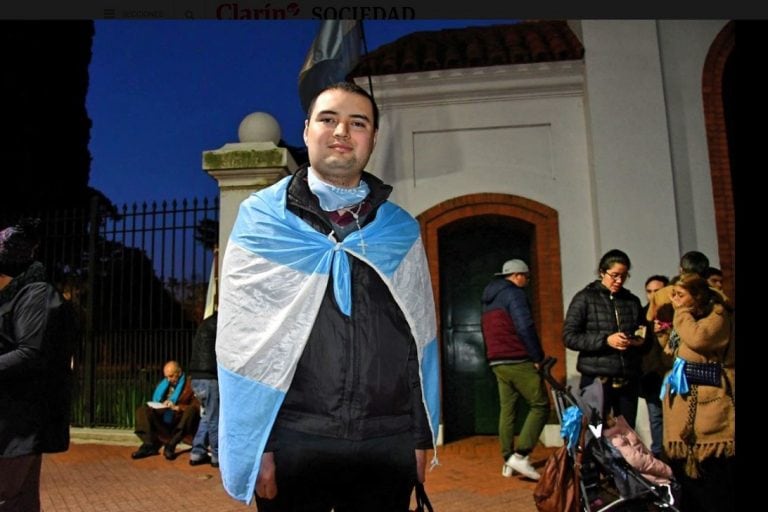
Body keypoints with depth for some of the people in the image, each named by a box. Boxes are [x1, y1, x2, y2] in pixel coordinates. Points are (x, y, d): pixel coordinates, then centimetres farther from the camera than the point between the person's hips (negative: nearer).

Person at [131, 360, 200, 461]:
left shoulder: (189, 384, 0)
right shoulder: (164, 384, 19)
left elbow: (197, 406, -12)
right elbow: (156, 400, 19)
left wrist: (178, 407, -23)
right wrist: (162, 404, -4)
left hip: (181, 421, -5)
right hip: (163, 420, 5)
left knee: (191, 410, -34)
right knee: (142, 410, -11)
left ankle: (171, 445, -35)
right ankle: (149, 445, -25)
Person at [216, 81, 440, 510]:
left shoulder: (400, 230, 8)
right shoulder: (261, 219, 2)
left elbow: (420, 339, 9)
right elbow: (241, 341, -1)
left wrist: (422, 437, 6)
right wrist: (256, 445, -5)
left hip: (388, 444, 2)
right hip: (294, 441, -1)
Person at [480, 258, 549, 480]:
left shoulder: (489, 299, 20)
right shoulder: (514, 293, -8)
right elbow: (525, 328, -18)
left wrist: (494, 358, 20)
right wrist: (538, 357, -11)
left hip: (497, 362, 9)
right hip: (518, 361, -8)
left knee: (507, 409, 9)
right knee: (540, 405, -3)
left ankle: (508, 460, 9)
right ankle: (520, 455, -12)